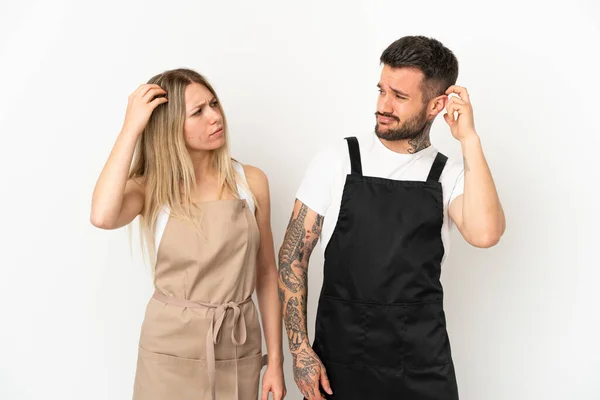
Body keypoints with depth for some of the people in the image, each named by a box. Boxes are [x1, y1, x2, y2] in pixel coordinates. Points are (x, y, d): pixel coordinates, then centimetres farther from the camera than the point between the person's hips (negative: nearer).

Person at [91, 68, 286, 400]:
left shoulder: (251, 181, -3)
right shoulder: (150, 187, -5)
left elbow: (266, 273, 2)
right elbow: (102, 217, -28)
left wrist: (275, 359, 1)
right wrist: (131, 128, -21)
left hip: (239, 348, 1)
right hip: (171, 348, -1)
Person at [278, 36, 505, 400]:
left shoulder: (450, 176, -1)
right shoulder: (337, 161, -4)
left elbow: (485, 234, -21)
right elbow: (293, 257, -3)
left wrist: (469, 139, -17)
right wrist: (300, 349, -8)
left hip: (422, 360, 1)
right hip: (339, 354, 0)